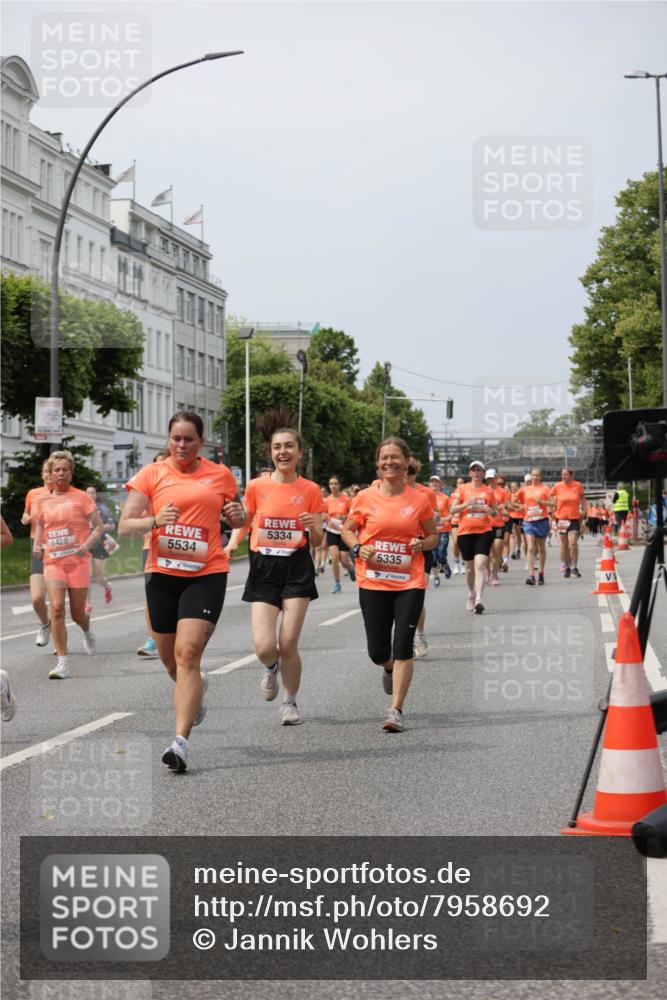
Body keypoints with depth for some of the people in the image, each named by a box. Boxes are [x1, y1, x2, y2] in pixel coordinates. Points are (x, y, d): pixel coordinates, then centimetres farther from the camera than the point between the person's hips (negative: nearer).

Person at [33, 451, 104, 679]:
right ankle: (62, 663, -12)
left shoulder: (81, 497, -2)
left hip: (78, 561, -2)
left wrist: (87, 544, -17)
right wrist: (36, 545, 6)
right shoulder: (42, 501, 8)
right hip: (52, 562, 2)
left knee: (77, 613, 6)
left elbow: (99, 526, -1)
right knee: (57, 608, -15)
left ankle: (87, 632, 45)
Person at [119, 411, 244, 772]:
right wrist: (154, 521, -22)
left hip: (207, 574, -2)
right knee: (170, 659, 14)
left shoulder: (220, 475, 5)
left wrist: (238, 516, -3)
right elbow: (125, 526, -3)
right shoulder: (151, 474, 2)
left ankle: (181, 741, -18)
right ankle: (196, 689, 49)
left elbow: (236, 518, 21)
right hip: (162, 574, 2)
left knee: (187, 654, -16)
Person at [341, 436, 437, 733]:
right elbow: (347, 530, 10)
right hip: (373, 583, 1)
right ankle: (390, 669, 43)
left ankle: (396, 710, -1)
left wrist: (423, 544, -10)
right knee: (378, 652, 6)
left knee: (403, 647, -9)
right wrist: (358, 548, -9)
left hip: (410, 584, -1)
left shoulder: (420, 500, 0)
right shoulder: (365, 498, -1)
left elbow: (433, 536, 11)